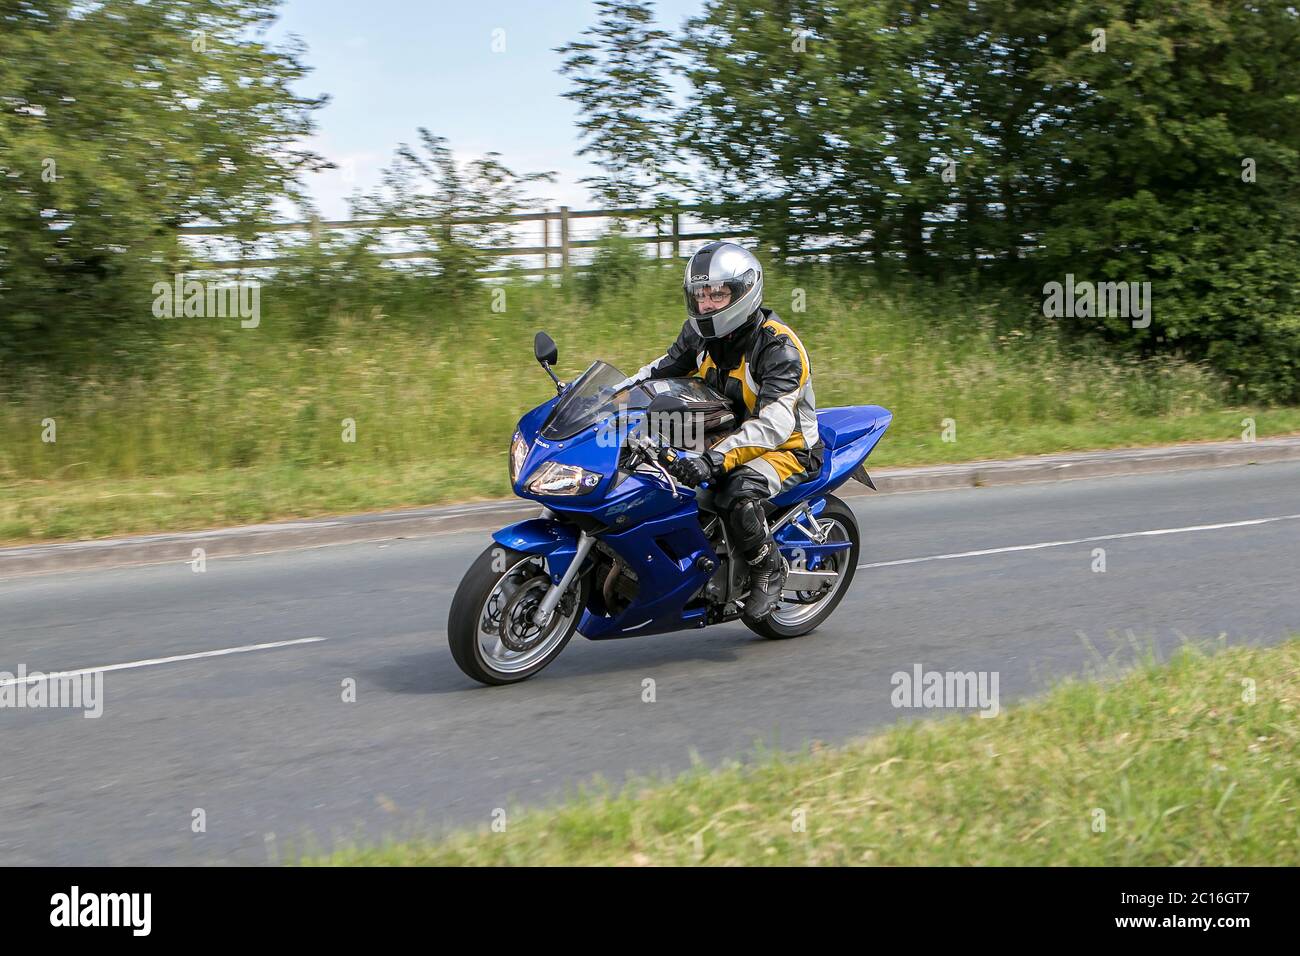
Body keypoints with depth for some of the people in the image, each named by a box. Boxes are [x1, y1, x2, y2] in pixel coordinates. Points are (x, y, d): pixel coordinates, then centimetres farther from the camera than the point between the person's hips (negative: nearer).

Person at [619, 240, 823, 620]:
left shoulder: (779, 347, -25)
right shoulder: (700, 333, -1)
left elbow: (773, 425, -36)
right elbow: (660, 370, 12)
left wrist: (716, 459, -49)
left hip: (787, 448, -8)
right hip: (723, 437, 8)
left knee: (738, 496, -38)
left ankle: (769, 569, -10)